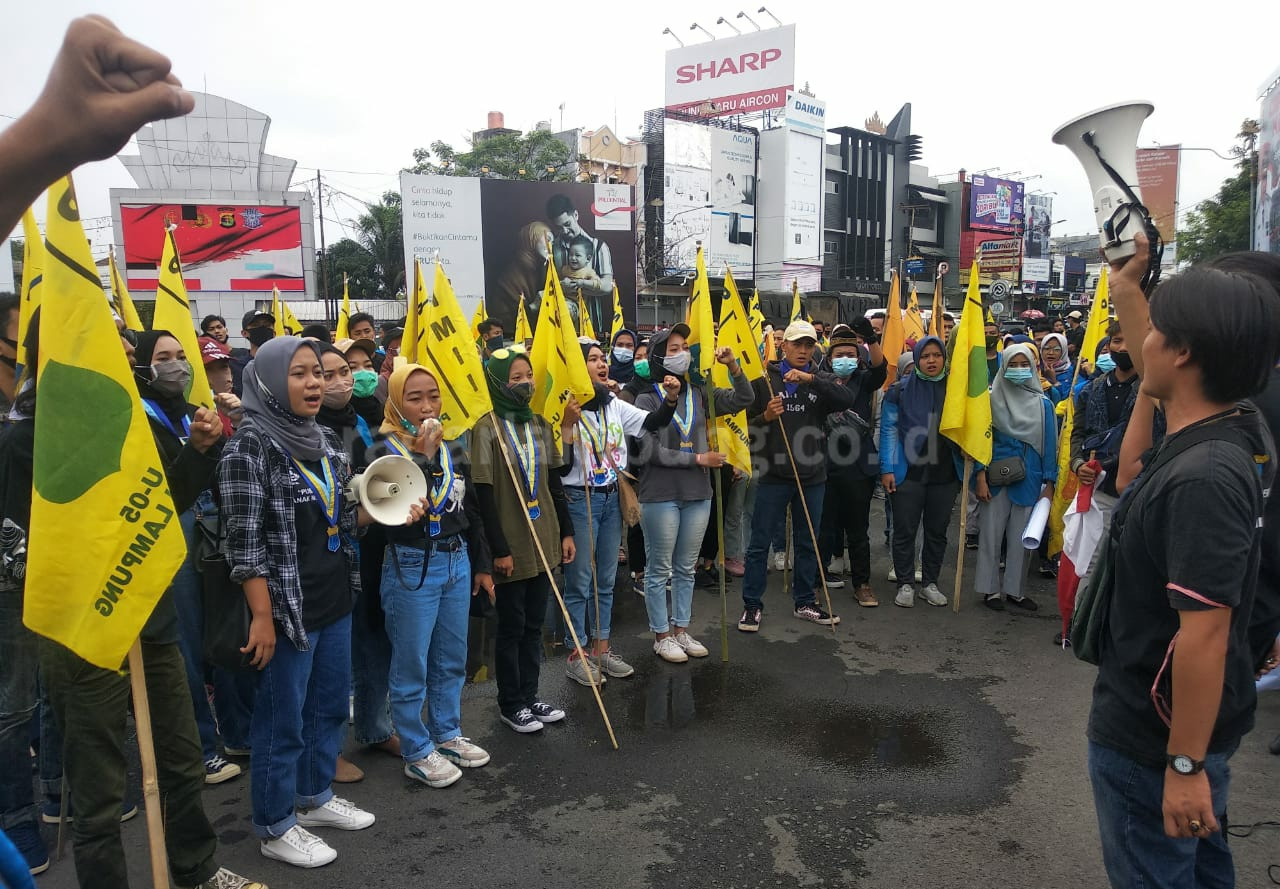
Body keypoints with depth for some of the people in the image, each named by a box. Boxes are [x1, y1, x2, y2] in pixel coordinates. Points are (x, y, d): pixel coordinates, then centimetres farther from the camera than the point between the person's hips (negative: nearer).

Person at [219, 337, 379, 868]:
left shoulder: (326, 442, 8)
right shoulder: (251, 445, -15)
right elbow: (245, 541, -17)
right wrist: (263, 617, -19)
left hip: (335, 601, 8)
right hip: (287, 606, -7)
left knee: (331, 704, 19)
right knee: (282, 718, 6)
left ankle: (315, 796, 38)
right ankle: (275, 827, 24)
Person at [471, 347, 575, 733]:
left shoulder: (539, 424, 7)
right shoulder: (488, 427, -11)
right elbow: (484, 494, -13)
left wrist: (566, 531, 9)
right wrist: (499, 549, -14)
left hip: (544, 542, 5)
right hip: (511, 547, -5)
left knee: (534, 624, 14)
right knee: (512, 627, 7)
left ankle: (530, 697, 28)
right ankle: (510, 704, 22)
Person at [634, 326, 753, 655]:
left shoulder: (699, 394, 6)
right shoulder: (647, 398, -9)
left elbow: (742, 400, 8)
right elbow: (651, 452, -14)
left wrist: (733, 367, -9)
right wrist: (699, 459, -13)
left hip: (698, 494, 5)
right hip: (660, 496, -5)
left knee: (686, 568, 16)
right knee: (659, 569, 7)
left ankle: (681, 629, 29)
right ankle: (661, 635, 20)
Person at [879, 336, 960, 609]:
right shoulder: (900, 390, -1)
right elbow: (889, 429, -1)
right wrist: (887, 469, -7)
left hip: (945, 473, 3)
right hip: (909, 472, -2)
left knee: (937, 530, 11)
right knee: (905, 530, 3)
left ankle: (930, 583, 25)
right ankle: (905, 584, 15)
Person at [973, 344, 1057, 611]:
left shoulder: (1043, 404, 5)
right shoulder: (992, 399, -1)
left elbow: (1049, 444, 6)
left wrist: (1049, 482, 2)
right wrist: (980, 477, -10)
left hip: (1028, 479, 2)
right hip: (996, 477, -2)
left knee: (1020, 537, 9)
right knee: (991, 534, 3)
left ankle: (1014, 589, 21)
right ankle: (990, 589, 14)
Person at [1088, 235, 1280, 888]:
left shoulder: (1201, 478, -30)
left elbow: (1205, 632, -30)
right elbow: (1154, 376, 19)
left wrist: (1185, 764, -24)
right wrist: (1126, 289, 23)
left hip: (1153, 737, -9)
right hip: (1191, 725, 9)